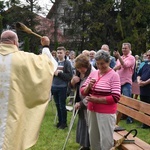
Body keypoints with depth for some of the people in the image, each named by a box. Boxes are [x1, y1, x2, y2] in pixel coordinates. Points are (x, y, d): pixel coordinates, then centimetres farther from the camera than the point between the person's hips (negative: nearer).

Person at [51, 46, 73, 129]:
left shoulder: (67, 63, -6)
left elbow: (69, 76, -12)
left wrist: (59, 73, -16)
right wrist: (53, 72, -12)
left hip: (62, 87, -4)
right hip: (54, 86, 5)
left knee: (62, 105, 2)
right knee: (57, 105, 13)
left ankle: (64, 122, 15)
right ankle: (60, 121, 26)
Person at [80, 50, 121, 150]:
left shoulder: (114, 75, -10)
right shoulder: (93, 73, 7)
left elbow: (115, 98, -17)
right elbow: (83, 92, 8)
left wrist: (97, 99, -19)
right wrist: (88, 86, -13)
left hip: (106, 113, -6)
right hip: (92, 111, 6)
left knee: (106, 140, 3)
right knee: (93, 138, 17)